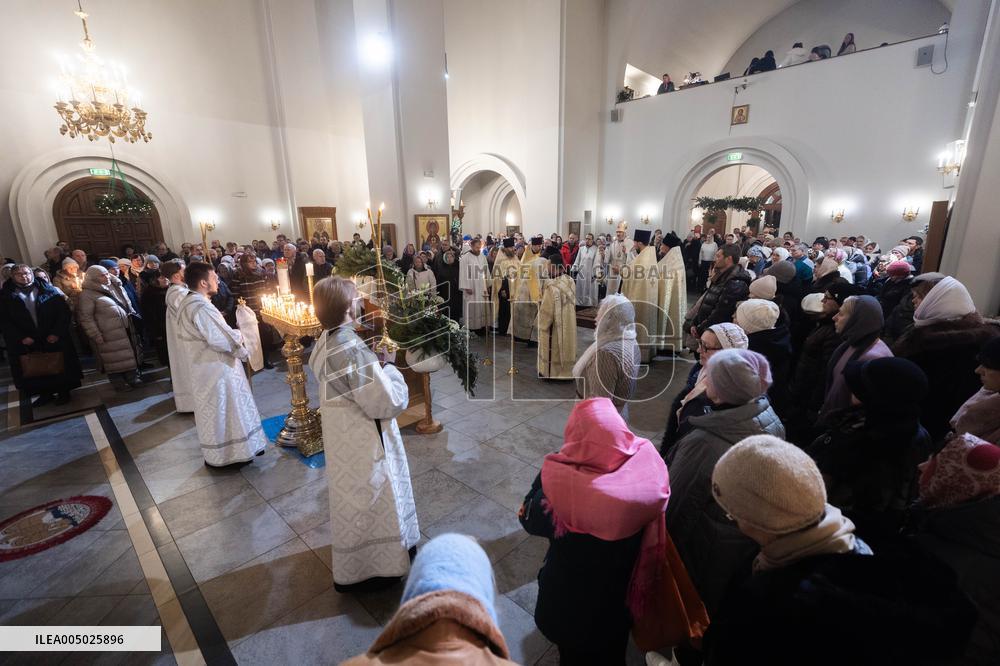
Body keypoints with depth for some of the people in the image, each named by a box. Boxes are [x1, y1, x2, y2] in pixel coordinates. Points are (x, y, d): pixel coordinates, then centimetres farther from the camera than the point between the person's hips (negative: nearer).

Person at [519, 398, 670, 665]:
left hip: (571, 595, -2)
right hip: (622, 591, 3)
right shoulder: (645, 465, -28)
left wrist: (549, 471, -14)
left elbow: (530, 519, -17)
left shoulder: (562, 482, -38)